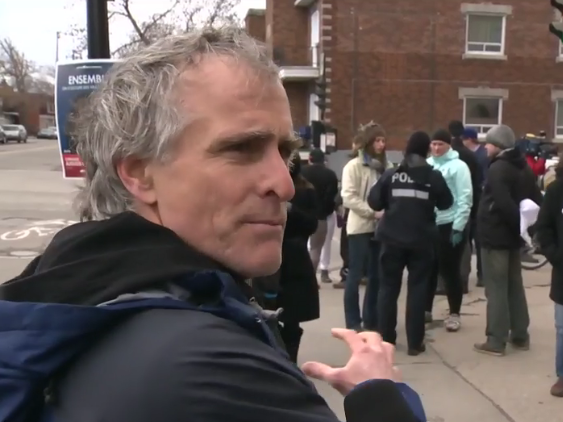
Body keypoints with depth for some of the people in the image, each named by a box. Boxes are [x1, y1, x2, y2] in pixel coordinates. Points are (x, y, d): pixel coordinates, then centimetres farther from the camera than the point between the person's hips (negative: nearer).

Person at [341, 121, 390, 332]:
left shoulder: (384, 165, 11)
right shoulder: (354, 166, -6)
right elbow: (349, 198, -14)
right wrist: (373, 212, -19)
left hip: (380, 227, 6)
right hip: (360, 227, -6)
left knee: (376, 275, 10)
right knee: (355, 275, -1)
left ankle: (371, 319, 21)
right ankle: (353, 323, 7)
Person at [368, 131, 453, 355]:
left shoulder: (391, 175, -2)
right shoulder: (434, 176, -3)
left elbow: (374, 202, 0)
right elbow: (446, 203, 7)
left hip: (392, 239, 1)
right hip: (421, 241, 0)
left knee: (388, 287, 10)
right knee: (417, 288, 7)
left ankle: (386, 339, 15)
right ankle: (415, 342, 8)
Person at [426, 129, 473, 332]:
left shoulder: (458, 166, -7)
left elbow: (465, 199, -10)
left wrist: (458, 227, -14)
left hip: (449, 225, -5)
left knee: (449, 270, 2)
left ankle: (454, 314, 14)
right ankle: (426, 309, 27)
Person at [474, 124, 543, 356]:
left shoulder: (498, 168, -16)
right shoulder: (523, 167, 12)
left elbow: (504, 204, -26)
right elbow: (536, 199, 11)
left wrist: (520, 223, -18)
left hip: (495, 235, -9)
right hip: (512, 235, 9)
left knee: (496, 289, -3)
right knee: (515, 286, 16)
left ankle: (496, 340, 1)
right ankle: (520, 335, 23)